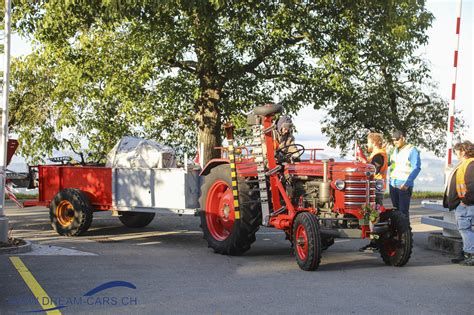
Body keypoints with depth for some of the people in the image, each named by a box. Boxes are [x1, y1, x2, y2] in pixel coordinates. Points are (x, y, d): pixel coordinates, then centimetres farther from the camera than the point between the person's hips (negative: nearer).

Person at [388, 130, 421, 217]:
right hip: (393, 185, 7)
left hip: (404, 186, -7)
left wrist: (407, 183, -24)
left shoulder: (412, 150, -8)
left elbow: (416, 168, -15)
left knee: (403, 211, -9)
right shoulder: (394, 150, 14)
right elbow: (387, 163, 25)